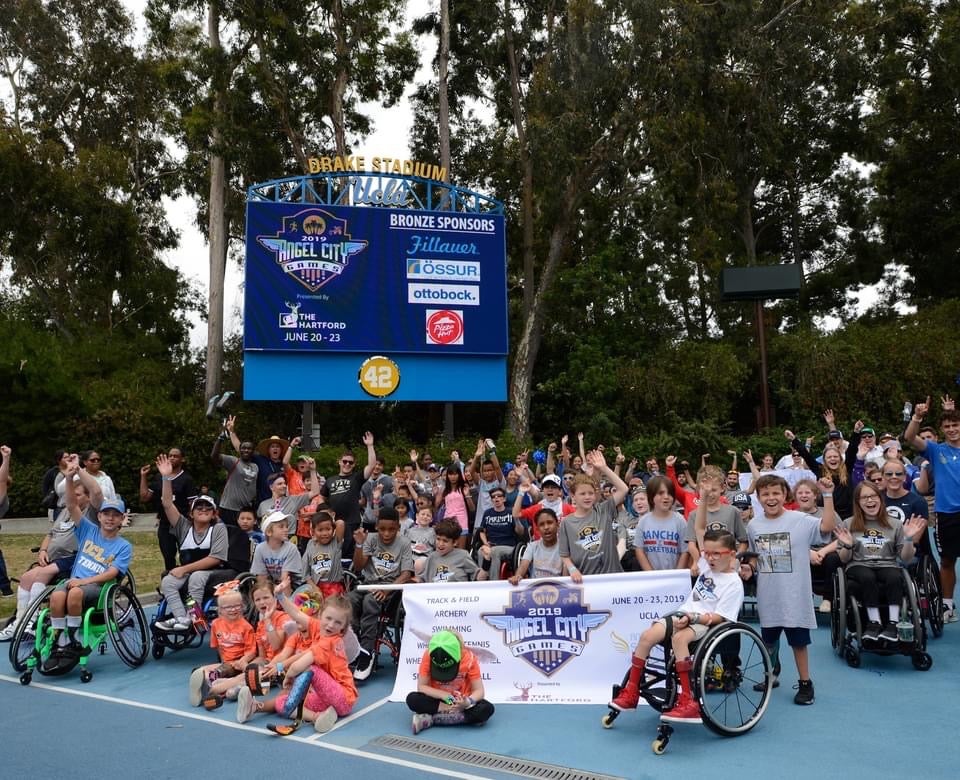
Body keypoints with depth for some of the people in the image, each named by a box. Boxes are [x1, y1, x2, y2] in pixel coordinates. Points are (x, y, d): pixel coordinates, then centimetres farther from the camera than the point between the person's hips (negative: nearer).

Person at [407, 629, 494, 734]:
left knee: (486, 709, -32)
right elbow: (421, 686, -16)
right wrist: (444, 695, -30)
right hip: (438, 700, 0)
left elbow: (479, 690, -17)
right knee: (412, 699, -30)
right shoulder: (428, 655, -19)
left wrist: (468, 702, -38)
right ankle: (458, 714, -25)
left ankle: (430, 719, -27)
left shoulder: (469, 658, -20)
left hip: (461, 701, 0)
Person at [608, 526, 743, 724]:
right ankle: (631, 692, -8)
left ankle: (687, 702, -35)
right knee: (647, 636, -18)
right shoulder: (707, 564, 14)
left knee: (679, 638, -39)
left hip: (708, 624, -7)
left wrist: (693, 617, -26)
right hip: (684, 616, 7)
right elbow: (700, 529, 17)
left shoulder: (734, 583, -6)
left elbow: (719, 617, -14)